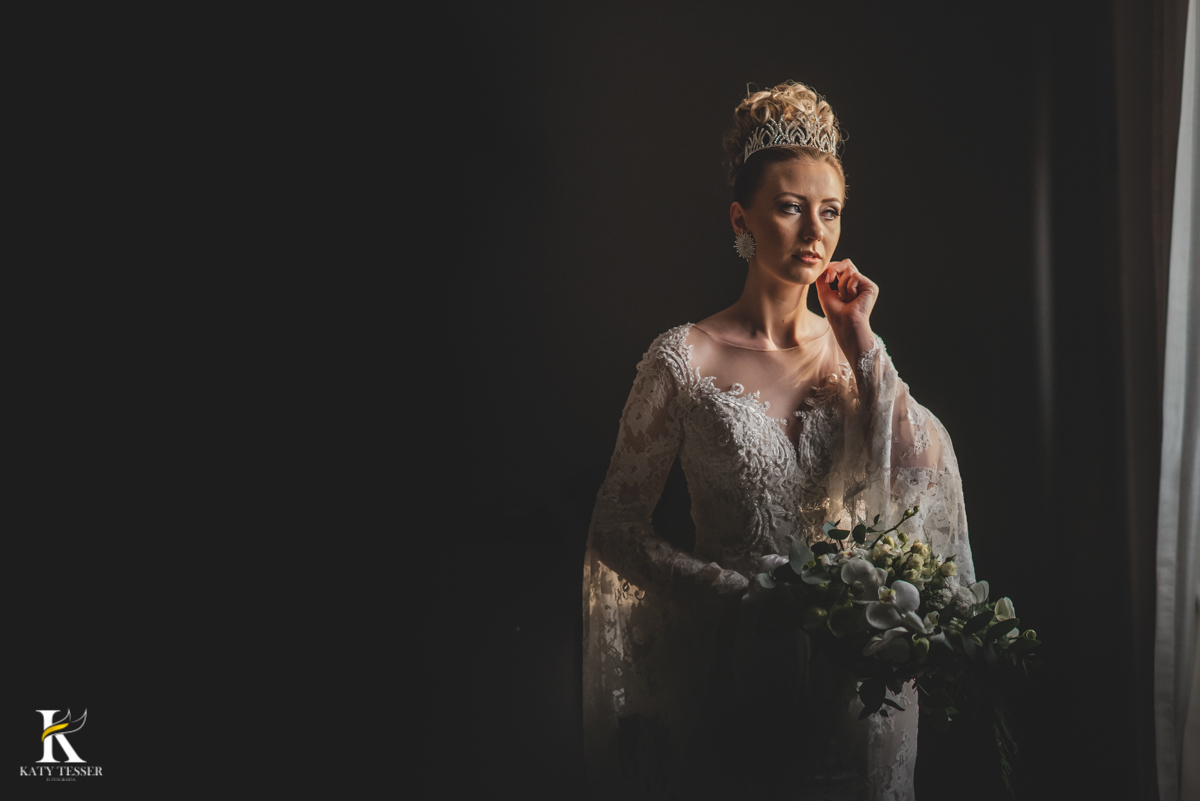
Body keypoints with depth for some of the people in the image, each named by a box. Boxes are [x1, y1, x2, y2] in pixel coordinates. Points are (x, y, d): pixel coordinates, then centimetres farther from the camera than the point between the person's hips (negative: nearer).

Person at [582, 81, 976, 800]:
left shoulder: (855, 350, 4)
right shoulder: (689, 359, -9)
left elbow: (922, 478, -11)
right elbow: (617, 530, -8)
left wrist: (859, 339, -10)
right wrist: (741, 595, -18)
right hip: (735, 669, -3)